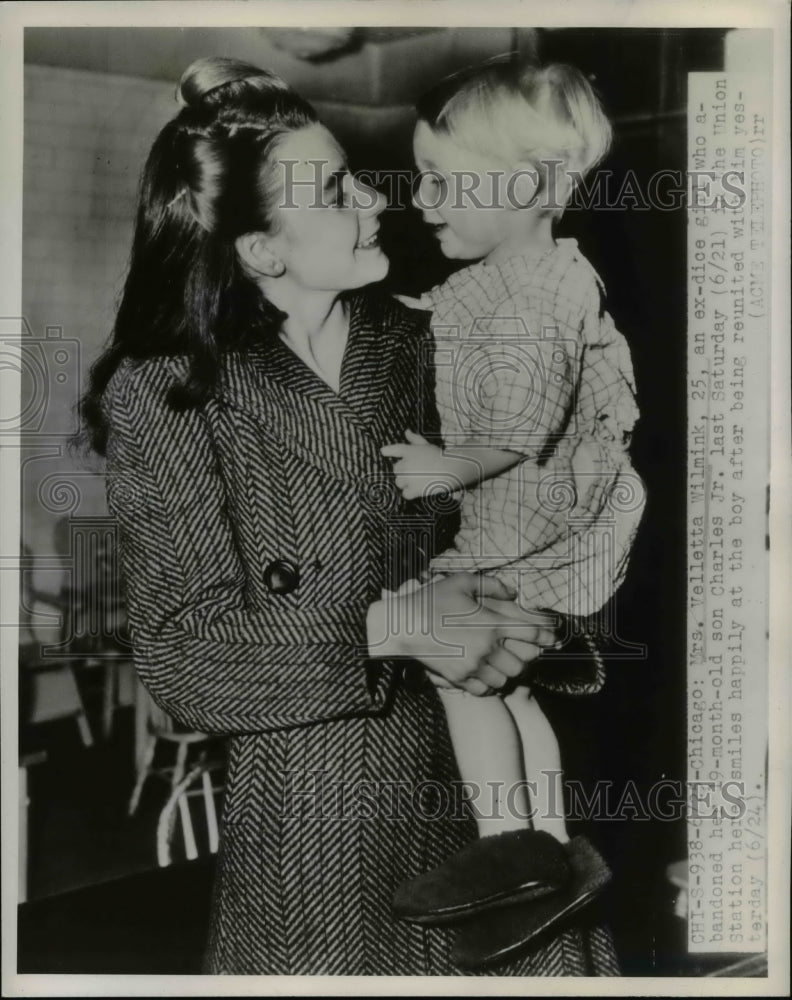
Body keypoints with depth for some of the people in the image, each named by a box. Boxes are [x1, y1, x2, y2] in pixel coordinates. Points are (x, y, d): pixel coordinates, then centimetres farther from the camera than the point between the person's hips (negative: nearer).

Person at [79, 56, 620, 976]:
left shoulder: (412, 341, 3)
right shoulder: (163, 394, -9)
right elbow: (182, 657, -13)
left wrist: (503, 626, -12)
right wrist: (390, 627, -22)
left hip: (479, 767, 4)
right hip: (312, 800, -3)